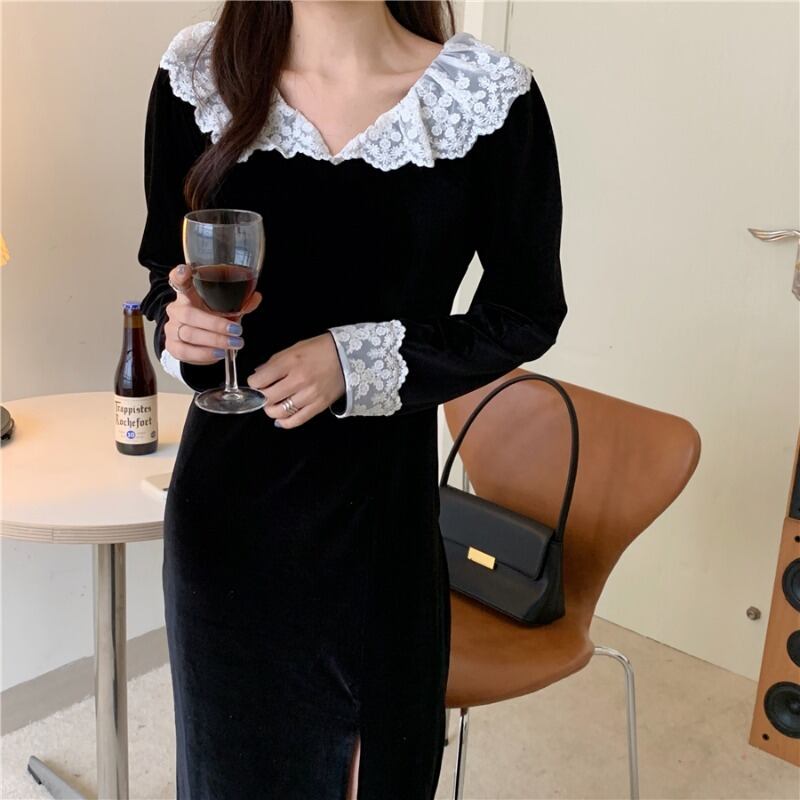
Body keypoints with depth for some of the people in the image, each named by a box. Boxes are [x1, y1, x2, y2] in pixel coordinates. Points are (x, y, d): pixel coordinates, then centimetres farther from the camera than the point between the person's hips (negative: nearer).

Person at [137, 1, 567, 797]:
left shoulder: (488, 96, -12)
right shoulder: (196, 73, -4)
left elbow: (526, 311, -4)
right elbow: (163, 270, 7)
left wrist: (358, 362, -17)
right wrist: (181, 324, -16)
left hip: (379, 501, -2)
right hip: (224, 495, 2)